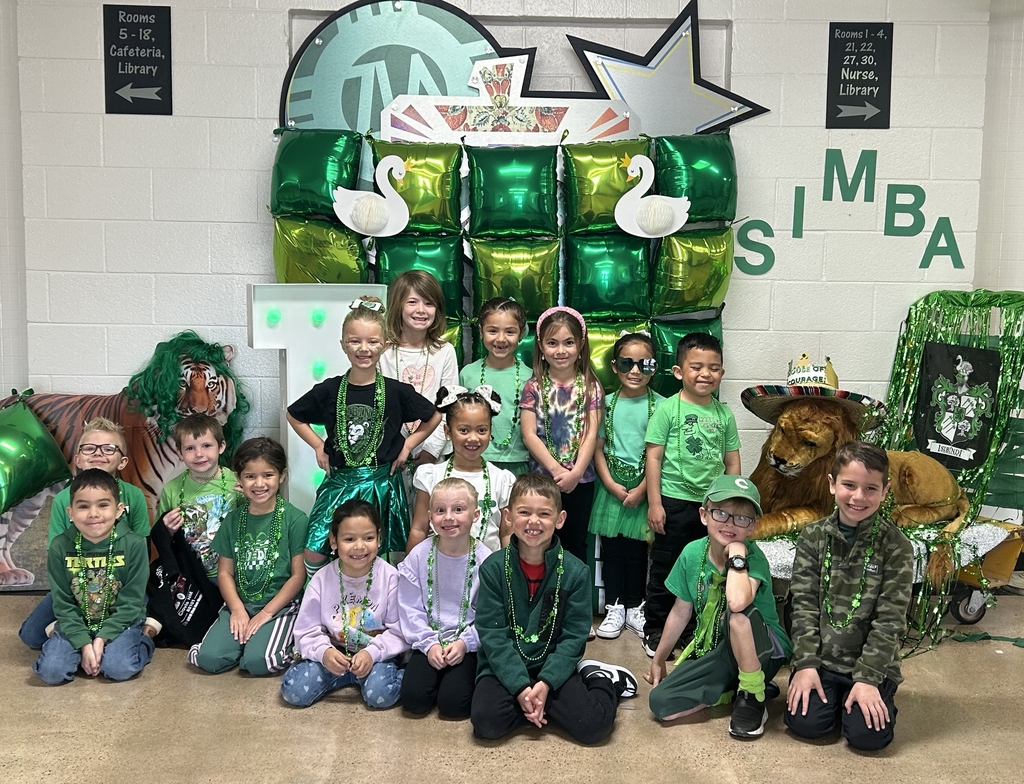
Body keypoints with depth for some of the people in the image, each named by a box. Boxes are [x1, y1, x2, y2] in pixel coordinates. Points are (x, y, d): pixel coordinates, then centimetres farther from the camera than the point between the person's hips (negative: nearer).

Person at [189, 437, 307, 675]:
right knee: (209, 658, -17)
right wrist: (238, 609, -9)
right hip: (239, 604, 4)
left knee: (257, 661, -28)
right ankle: (246, 635, 10)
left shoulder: (294, 519, -5)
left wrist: (266, 613, -12)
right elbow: (225, 572, 7)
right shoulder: (234, 520, 7)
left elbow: (298, 575, -6)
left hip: (280, 605, -4)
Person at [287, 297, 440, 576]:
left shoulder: (397, 391, -5)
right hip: (339, 481, 1)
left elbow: (433, 417, 10)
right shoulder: (329, 390, -3)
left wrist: (407, 445, 2)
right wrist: (318, 446, 6)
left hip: (381, 482, 0)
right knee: (314, 552, -7)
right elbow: (294, 416, 14)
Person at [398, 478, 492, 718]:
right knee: (413, 699, -17)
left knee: (452, 703, -18)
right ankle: (438, 674, 13)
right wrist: (429, 644, -12)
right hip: (429, 642, 2)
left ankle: (465, 676, 14)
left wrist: (465, 642, -16)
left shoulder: (484, 560, -10)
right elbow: (411, 609, -3)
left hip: (469, 645, -1)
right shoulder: (419, 556, -5)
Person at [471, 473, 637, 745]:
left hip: (554, 667, 0)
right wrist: (521, 687, -19)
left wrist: (545, 683, -19)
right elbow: (492, 634, -9)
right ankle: (551, 706, -2)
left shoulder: (575, 571, -5)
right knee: (486, 722, -27)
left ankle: (602, 682, 12)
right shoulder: (493, 568, -6)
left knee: (594, 726, -21)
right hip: (506, 669, 0)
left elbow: (574, 637, -5)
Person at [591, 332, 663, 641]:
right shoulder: (607, 403, 3)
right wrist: (611, 484, -8)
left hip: (643, 486, -2)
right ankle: (614, 607, 19)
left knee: (636, 546, 6)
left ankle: (634, 606, 21)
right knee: (611, 546, 7)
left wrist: (642, 489, -11)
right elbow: (598, 447, 3)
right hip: (611, 486, 2)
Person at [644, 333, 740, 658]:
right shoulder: (668, 409, -6)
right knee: (665, 568, 5)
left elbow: (732, 462, 11)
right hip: (675, 500, -4)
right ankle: (655, 629, 18)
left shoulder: (724, 414, 6)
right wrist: (654, 503, -10)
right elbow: (654, 457, -6)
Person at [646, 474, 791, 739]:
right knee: (660, 703, -15)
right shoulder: (692, 553, -7)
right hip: (715, 651, 5)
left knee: (737, 613, -38)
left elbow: (737, 602, -45)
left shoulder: (753, 557, -22)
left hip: (762, 651, -5)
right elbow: (680, 612, 6)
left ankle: (753, 695, -14)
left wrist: (737, 553, -31)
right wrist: (658, 660, 15)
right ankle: (734, 689, 7)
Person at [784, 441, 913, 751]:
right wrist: (805, 664, -11)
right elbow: (804, 603, -4)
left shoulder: (896, 546, -8)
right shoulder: (813, 536, -2)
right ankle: (833, 695, 17)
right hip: (820, 658, 2)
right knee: (805, 722, -16)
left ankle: (876, 695, 15)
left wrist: (868, 678, -15)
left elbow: (889, 619, -10)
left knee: (867, 734, -18)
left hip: (871, 663, -1)